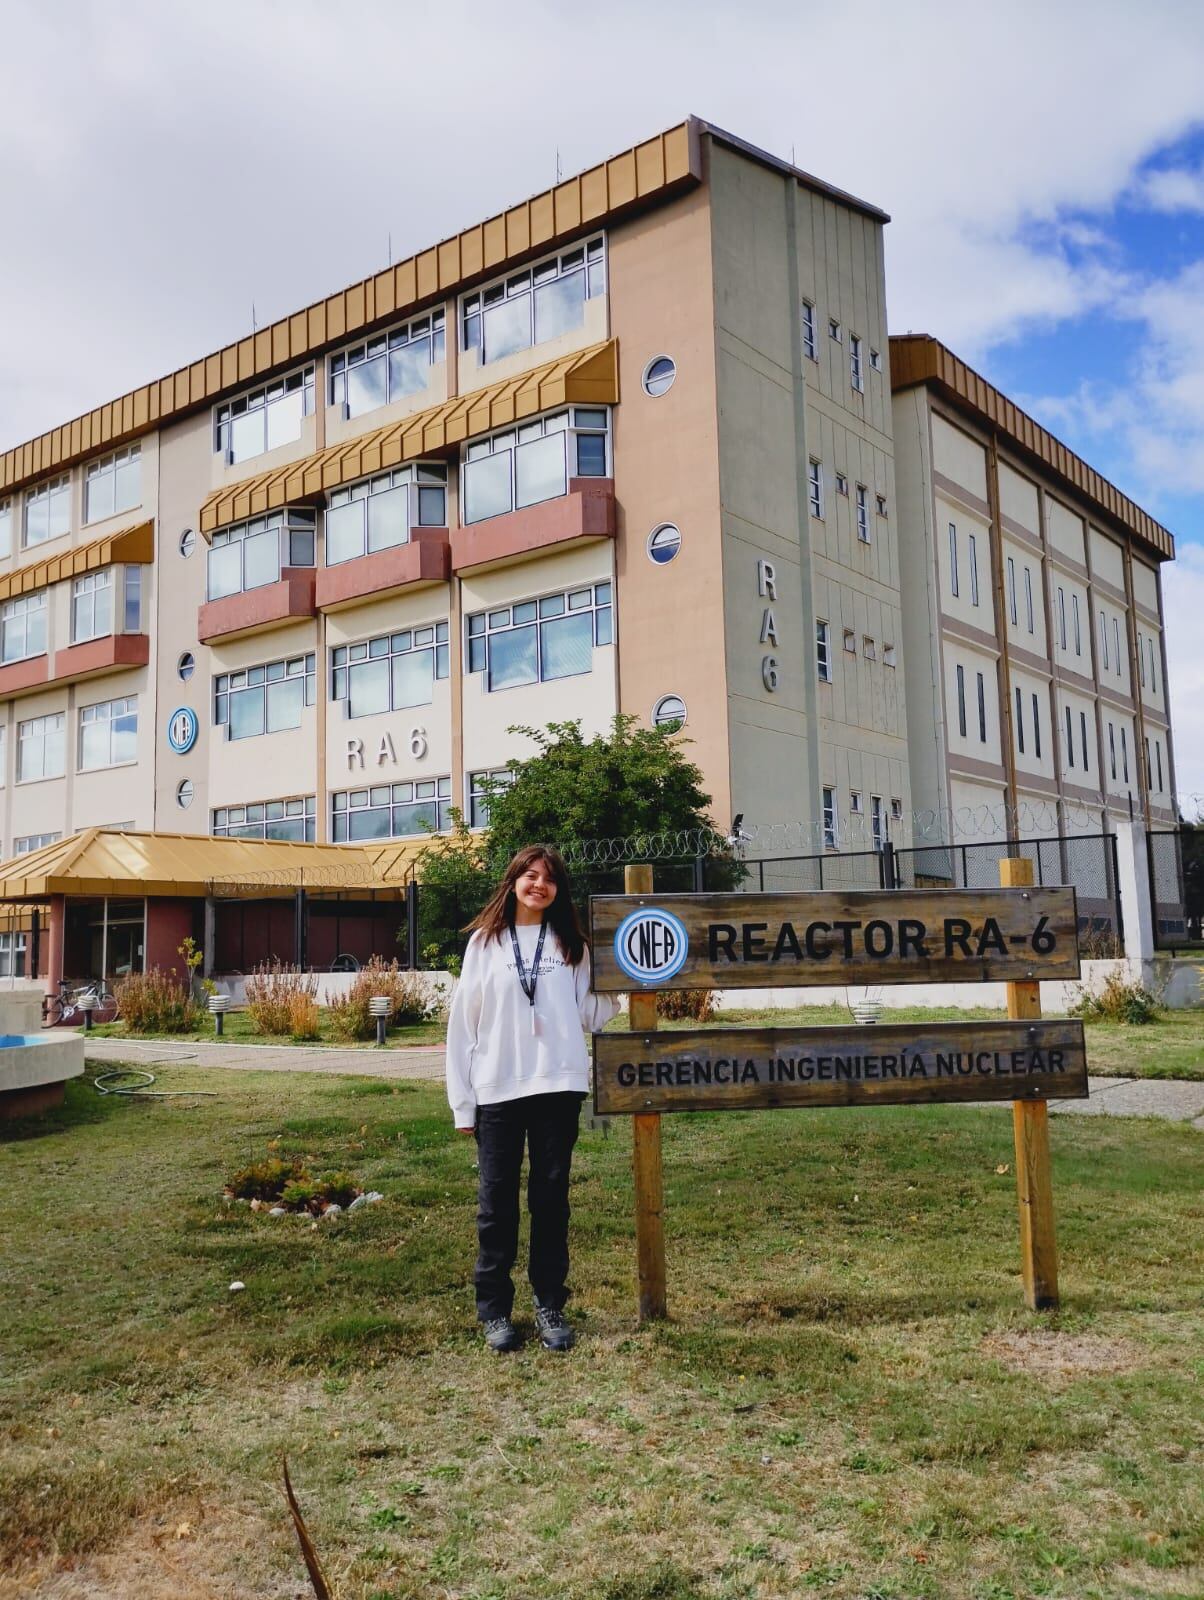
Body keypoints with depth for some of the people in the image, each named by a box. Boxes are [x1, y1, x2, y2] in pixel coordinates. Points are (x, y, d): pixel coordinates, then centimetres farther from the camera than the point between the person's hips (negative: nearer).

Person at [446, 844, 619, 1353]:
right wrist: (462, 1101, -1)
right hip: (497, 1090, -1)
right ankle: (494, 1310, 16)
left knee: (552, 1198, 8)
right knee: (497, 1202, 4)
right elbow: (464, 1021, 3)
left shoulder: (570, 946, 10)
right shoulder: (485, 942, 6)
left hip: (558, 1085, 1)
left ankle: (550, 1306, 19)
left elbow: (591, 1014, 8)